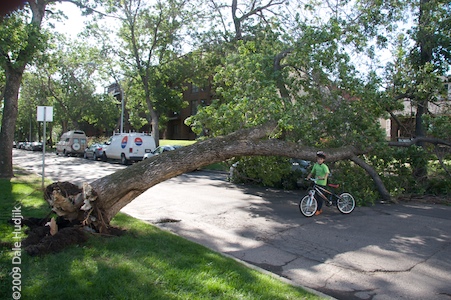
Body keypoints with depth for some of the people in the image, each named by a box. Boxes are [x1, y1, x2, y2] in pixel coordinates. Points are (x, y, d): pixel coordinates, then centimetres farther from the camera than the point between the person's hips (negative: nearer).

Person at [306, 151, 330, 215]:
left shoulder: (324, 166, -13)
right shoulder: (315, 165, 5)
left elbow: (327, 173, -29)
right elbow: (312, 172, 12)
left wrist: (324, 178, -47)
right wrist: (309, 176, -5)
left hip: (322, 183, -6)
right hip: (316, 182, 6)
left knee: (320, 197, -1)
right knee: (316, 196, 11)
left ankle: (318, 210, 8)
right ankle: (319, 209, 25)